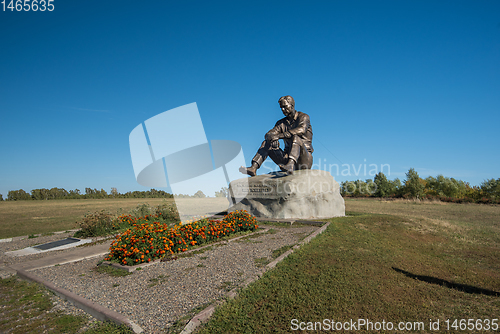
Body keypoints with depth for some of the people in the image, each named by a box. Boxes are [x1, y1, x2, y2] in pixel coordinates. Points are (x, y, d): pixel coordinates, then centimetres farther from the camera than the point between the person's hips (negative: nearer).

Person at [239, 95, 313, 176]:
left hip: (305, 160, -5)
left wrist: (279, 135, -32)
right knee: (266, 143, -8)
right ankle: (253, 168, -25)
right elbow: (268, 134, 0)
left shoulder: (303, 117, -1)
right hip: (288, 158, 5)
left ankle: (291, 165, -55)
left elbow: (301, 130, -24)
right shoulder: (281, 123, 14)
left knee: (295, 137, -32)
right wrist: (272, 138, -26)